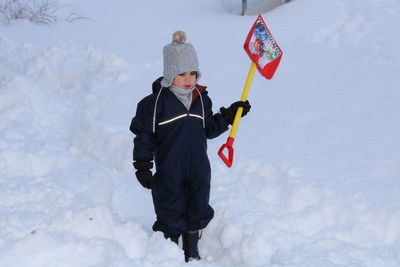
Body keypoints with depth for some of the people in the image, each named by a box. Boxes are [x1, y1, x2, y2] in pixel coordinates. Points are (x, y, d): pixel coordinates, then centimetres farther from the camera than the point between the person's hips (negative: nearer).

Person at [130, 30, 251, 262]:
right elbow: (143, 136, -9)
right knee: (170, 212, 2)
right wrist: (143, 166, -12)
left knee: (198, 210, 15)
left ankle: (191, 252, 35)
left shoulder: (202, 99, 4)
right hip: (168, 171, -5)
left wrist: (228, 116, 3)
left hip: (199, 169, 5)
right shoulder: (155, 103, -12)